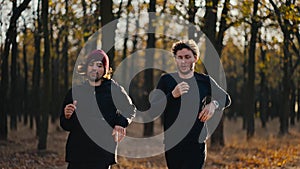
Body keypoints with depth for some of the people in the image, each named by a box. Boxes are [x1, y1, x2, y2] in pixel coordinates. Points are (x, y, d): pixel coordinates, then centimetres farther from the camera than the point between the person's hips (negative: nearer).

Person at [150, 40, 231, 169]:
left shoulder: (205, 81, 5)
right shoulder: (166, 80, 3)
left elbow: (226, 99, 19)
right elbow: (153, 107, -5)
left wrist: (214, 104, -4)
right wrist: (172, 95, -21)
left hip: (196, 144, -1)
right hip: (171, 144, 1)